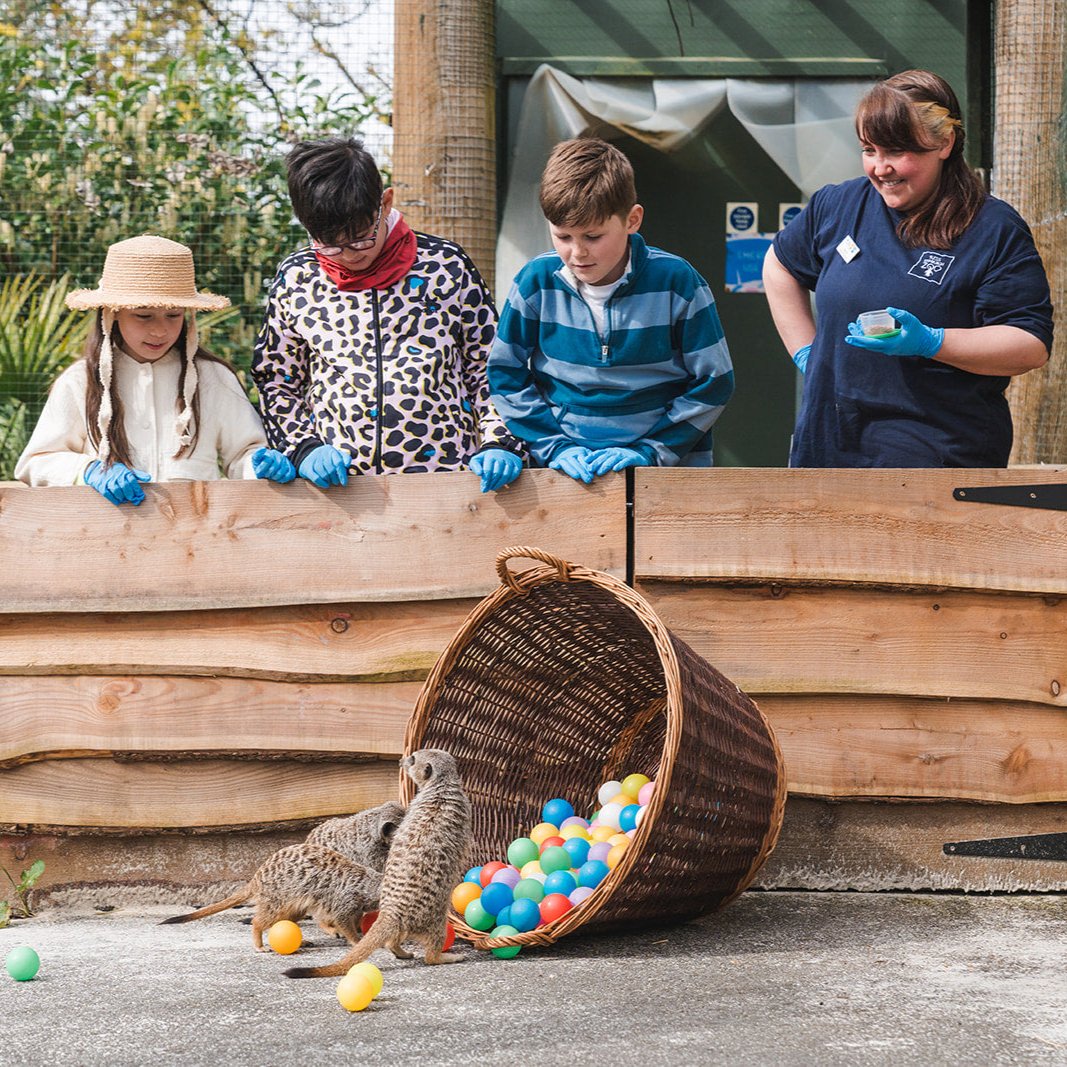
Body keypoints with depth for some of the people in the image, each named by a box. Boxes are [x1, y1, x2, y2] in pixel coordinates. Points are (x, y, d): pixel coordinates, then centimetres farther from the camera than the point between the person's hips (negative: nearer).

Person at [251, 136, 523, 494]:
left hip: (446, 473, 2)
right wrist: (305, 450, 1)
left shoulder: (445, 266, 7)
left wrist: (500, 444, -2)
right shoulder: (296, 280, 10)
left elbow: (489, 368, 12)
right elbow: (275, 382, 17)